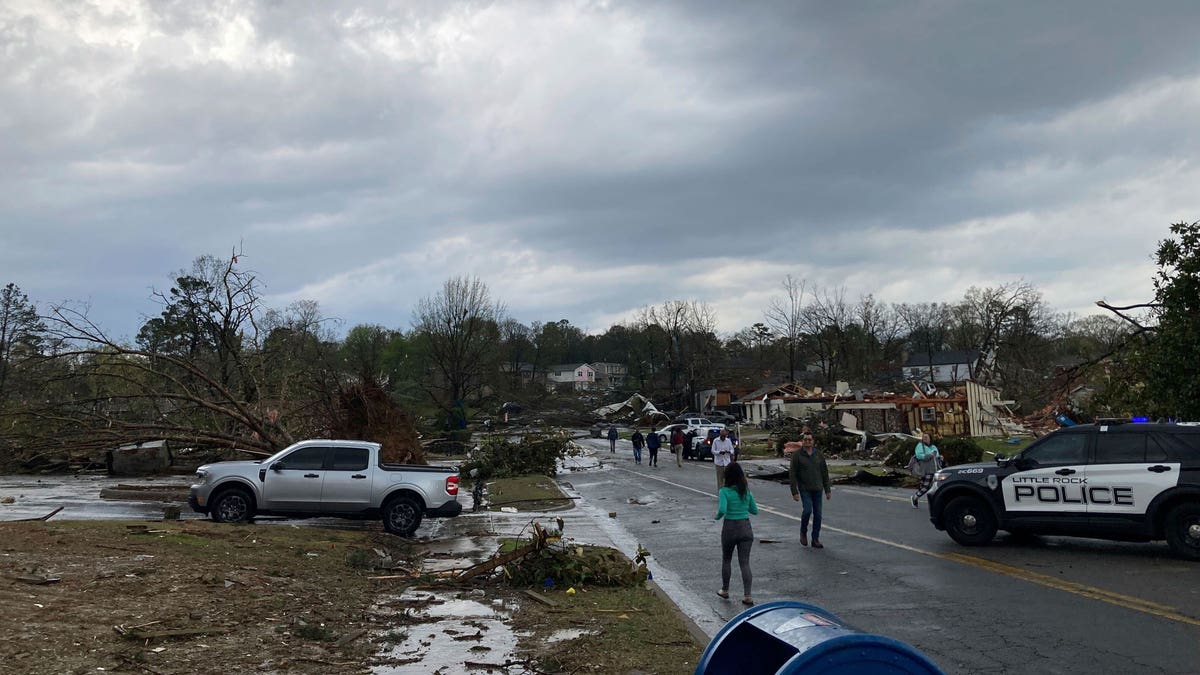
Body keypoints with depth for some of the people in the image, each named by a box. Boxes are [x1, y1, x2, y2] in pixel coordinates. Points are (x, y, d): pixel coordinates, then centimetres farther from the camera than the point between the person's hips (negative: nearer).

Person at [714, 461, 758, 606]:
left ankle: (725, 590, 30)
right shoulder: (746, 491, 1)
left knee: (726, 560, 18)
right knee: (744, 562, 4)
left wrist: (717, 517, -5)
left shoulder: (724, 491, -13)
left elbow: (722, 510, -26)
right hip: (745, 528, 3)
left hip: (730, 528, -3)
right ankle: (747, 596, -2)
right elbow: (755, 510, 8)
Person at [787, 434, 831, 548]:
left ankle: (815, 540, 13)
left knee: (818, 514, 3)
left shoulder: (819, 454, 5)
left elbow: (825, 473, 10)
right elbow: (792, 474, -6)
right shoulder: (797, 455, -5)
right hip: (804, 488, -3)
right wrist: (794, 492, -11)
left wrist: (828, 490, 8)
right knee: (808, 510, -19)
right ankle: (803, 532, 7)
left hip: (817, 489, 3)